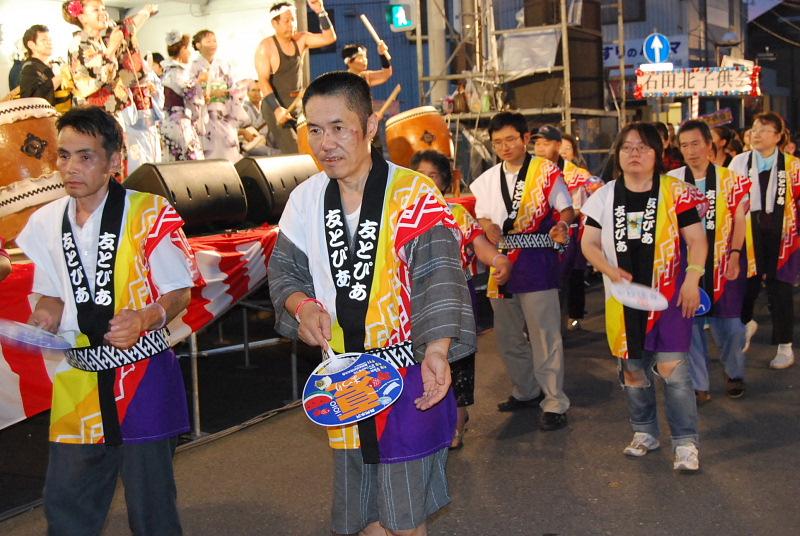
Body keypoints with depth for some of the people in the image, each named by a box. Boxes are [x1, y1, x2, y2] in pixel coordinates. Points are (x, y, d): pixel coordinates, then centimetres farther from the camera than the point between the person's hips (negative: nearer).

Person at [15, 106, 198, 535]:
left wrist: (146, 317, -24)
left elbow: (179, 292, -5)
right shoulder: (44, 222, 5)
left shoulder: (149, 214, -10)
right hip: (77, 382, 5)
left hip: (142, 377, -4)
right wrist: (40, 322, -4)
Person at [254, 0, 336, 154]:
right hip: (276, 106, -6)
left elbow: (329, 37, -1)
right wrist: (277, 108, -28)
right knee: (293, 153, -15)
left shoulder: (300, 39, 4)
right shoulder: (266, 46, -12)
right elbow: (263, 81, -18)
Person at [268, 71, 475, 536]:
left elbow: (438, 273, -24)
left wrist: (437, 351, -39)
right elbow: (284, 270, 13)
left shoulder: (414, 194, -14)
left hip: (409, 376, -5)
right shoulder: (307, 198, 3)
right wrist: (302, 306, -9)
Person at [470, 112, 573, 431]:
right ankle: (525, 392, 33)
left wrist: (562, 225, -22)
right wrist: (488, 227, -7)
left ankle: (555, 403, 1)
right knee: (508, 337, 16)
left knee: (544, 336, -7)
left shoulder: (546, 172, -2)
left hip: (537, 263, -6)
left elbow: (566, 208, 0)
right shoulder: (487, 180, 12)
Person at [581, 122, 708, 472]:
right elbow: (589, 244, 6)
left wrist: (692, 279, -13)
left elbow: (696, 240, -2)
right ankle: (644, 432, 29)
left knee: (672, 367, -10)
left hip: (668, 293, -3)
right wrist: (611, 271, -10)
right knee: (632, 367, 12)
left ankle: (685, 442, 1)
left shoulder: (675, 192, -3)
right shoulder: (604, 197, 5)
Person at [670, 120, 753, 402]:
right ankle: (698, 384, 16)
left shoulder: (730, 179, -2)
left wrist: (735, 256, -9)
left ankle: (734, 373, 31)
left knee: (729, 323, 6)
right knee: (689, 323, 4)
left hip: (722, 262, -1)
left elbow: (739, 219, -1)